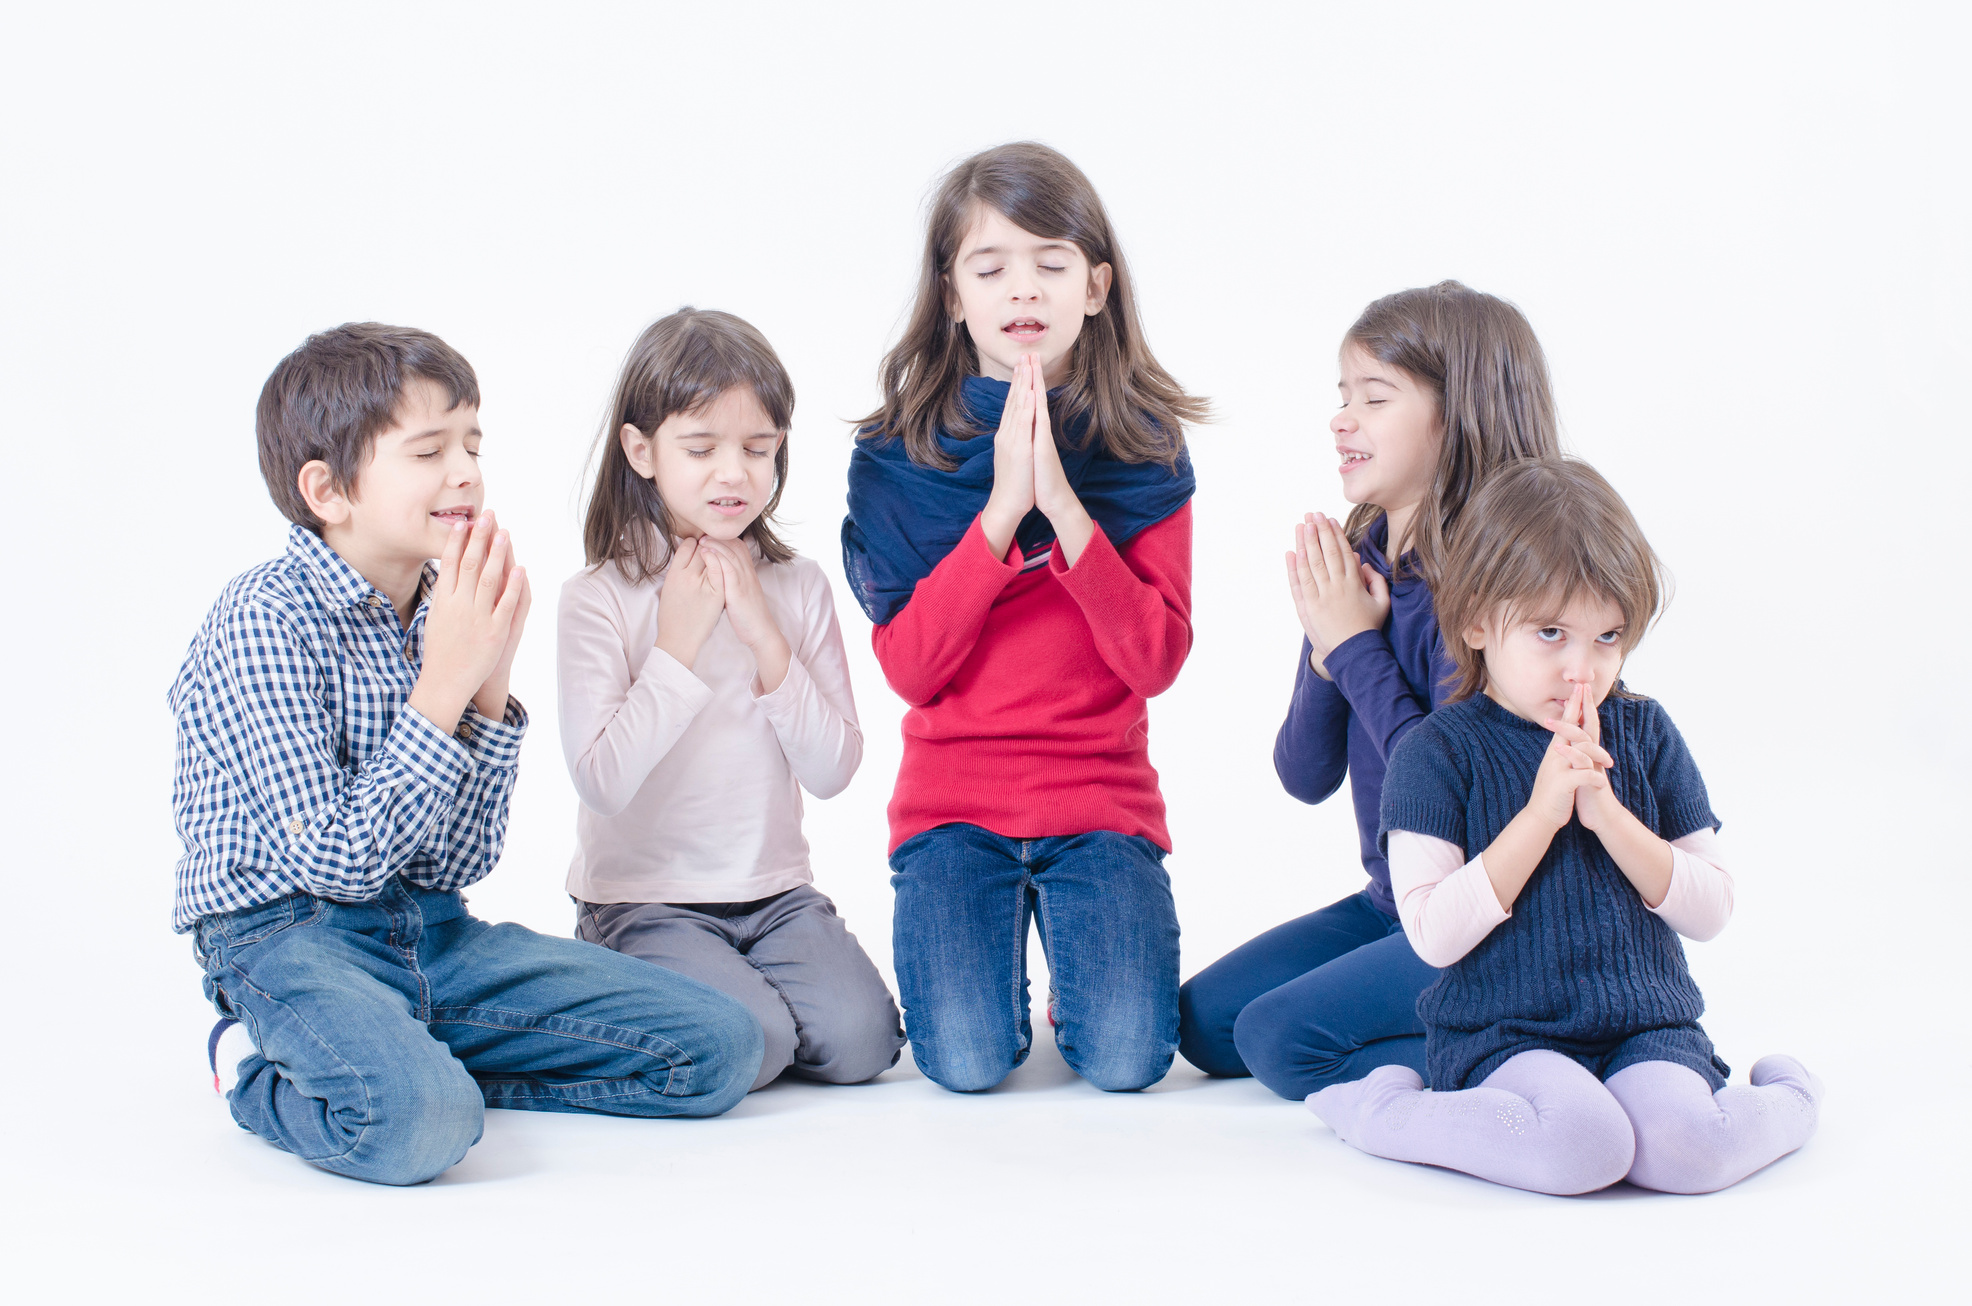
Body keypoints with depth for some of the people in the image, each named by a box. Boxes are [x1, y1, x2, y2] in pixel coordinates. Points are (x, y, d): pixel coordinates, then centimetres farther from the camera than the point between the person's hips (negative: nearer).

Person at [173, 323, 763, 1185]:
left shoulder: (438, 613, 7)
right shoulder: (268, 622, -14)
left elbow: (463, 862, 4)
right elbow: (337, 863, -19)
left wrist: (490, 687, -7)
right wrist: (444, 683, -18)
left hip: (434, 934, 7)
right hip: (292, 938, -7)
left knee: (720, 1047, -4)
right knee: (418, 1122, -39)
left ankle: (394, 1061, 3)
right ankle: (262, 1076, -3)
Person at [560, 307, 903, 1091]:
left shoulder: (797, 588, 3)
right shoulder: (600, 597, -7)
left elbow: (834, 771, -3)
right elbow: (602, 781, -17)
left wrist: (767, 641, -12)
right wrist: (678, 646, -16)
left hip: (776, 895, 3)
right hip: (645, 900, -3)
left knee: (860, 1041, -19)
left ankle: (748, 992, 11)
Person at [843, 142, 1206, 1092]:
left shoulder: (1143, 450, 1)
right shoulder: (899, 455, -1)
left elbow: (1156, 661, -9)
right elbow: (910, 667, -9)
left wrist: (1064, 505, -19)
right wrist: (1001, 508, -17)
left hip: (1102, 797, 1)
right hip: (952, 802, 0)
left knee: (1125, 1059, -17)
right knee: (967, 1061, -19)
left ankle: (1079, 963, 18)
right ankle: (982, 949, 16)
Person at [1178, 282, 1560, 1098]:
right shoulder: (1355, 566, 1)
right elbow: (1306, 777, 4)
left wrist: (1357, 648, -20)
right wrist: (1325, 649, -14)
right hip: (1391, 906, 8)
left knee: (1282, 1038, -18)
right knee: (1204, 1021, 6)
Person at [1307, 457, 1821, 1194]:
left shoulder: (1645, 734, 8)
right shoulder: (1439, 751, -4)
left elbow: (1712, 911, 4)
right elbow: (1433, 935, -13)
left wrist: (1606, 813, -11)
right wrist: (1541, 814, -18)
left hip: (1646, 1025, 2)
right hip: (1502, 1035, -2)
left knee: (1683, 1151, -30)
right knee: (1581, 1146, -33)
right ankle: (1381, 1107, -8)